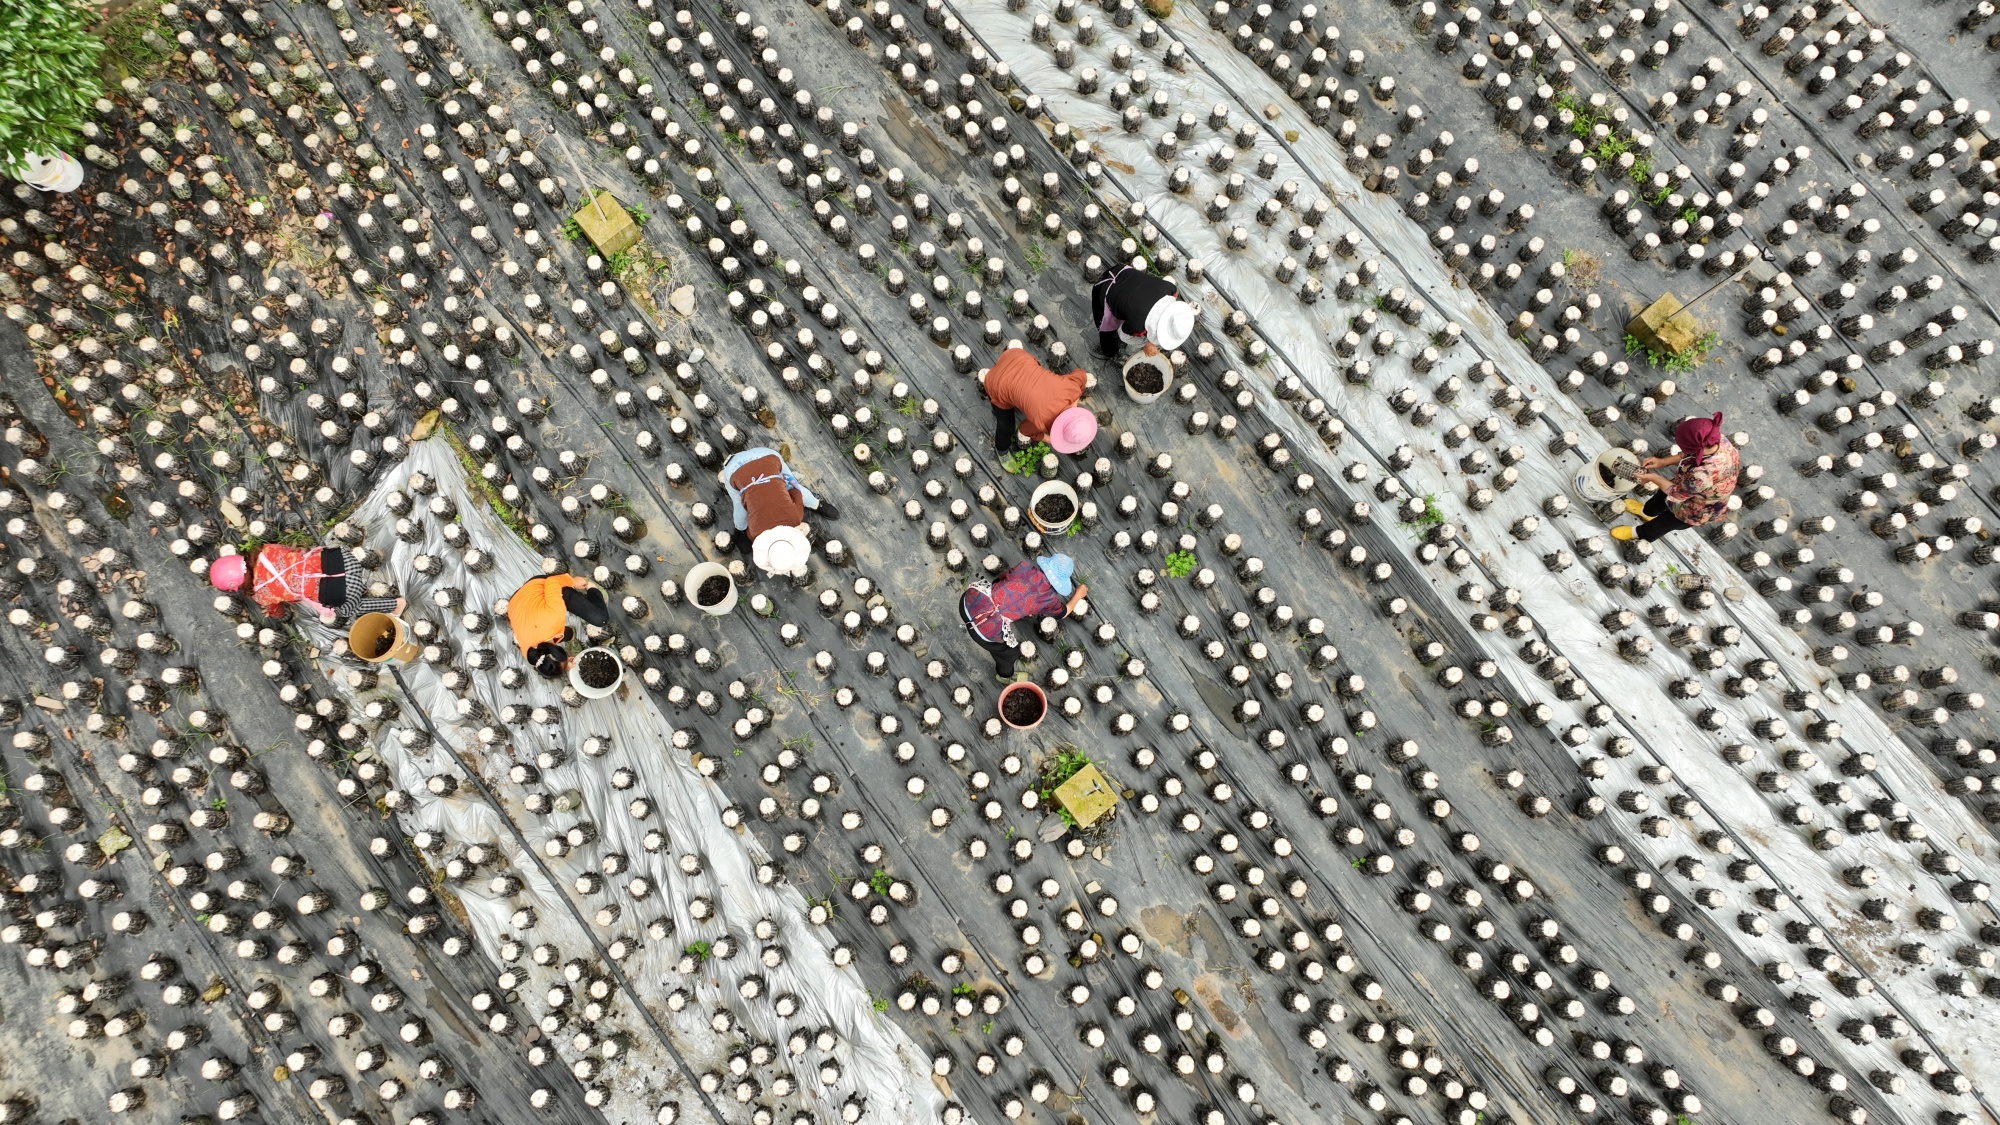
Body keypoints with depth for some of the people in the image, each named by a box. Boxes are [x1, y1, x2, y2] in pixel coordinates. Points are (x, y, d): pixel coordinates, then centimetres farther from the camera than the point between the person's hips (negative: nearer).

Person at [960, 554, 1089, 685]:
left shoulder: (1025, 566, 6)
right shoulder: (1049, 598, 1)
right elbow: (1063, 613, 23)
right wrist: (1078, 595, 39)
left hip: (968, 600, 4)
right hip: (985, 629, -4)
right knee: (1007, 651, 31)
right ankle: (1005, 676, 60)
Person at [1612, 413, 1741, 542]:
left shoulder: (1702, 476, -48)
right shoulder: (1719, 440, -28)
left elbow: (1676, 492, -26)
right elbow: (1689, 455, -5)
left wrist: (1653, 478, -12)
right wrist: (1663, 461, -10)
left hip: (1697, 511, -6)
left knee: (1666, 521, 25)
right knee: (1662, 495, 32)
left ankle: (1642, 533, 57)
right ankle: (1647, 511, 65)